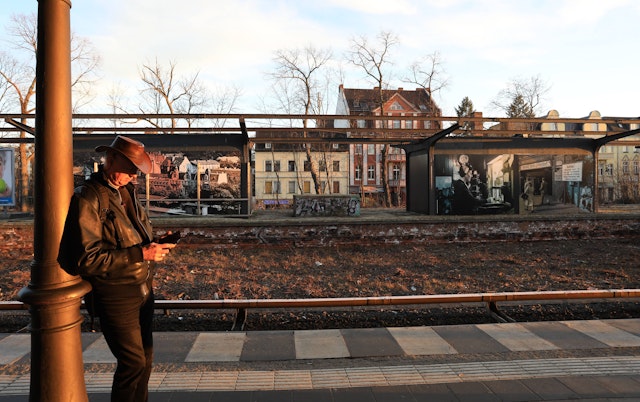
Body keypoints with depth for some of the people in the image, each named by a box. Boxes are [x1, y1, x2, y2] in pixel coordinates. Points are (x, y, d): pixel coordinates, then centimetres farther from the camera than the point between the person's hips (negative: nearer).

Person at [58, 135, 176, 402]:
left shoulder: (127, 191, 10)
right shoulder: (87, 198, -15)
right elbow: (86, 259, -21)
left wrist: (153, 247, 1)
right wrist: (139, 254, -24)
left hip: (142, 288, 8)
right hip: (115, 294, -8)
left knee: (145, 358, 17)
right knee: (133, 362, -2)